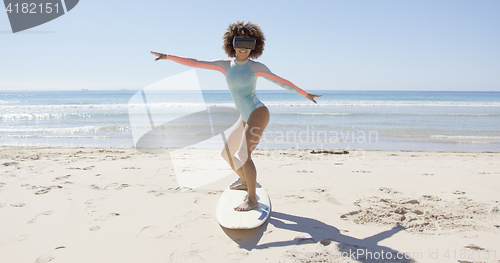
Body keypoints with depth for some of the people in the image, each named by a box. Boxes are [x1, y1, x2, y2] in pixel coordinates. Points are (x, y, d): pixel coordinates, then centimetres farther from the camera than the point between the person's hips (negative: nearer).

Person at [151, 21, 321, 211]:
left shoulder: (256, 67, -3)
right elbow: (194, 63, 4)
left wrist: (305, 94, 11)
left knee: (243, 155, -18)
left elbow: (281, 81, 6)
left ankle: (252, 199, -10)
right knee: (228, 152, 17)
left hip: (258, 113, -7)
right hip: (245, 118, 7)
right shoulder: (225, 65, 7)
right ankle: (246, 183, 40)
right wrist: (168, 56, -1)